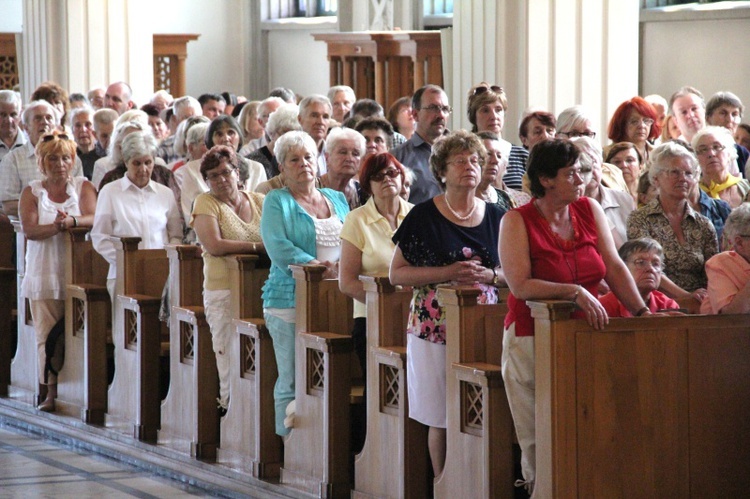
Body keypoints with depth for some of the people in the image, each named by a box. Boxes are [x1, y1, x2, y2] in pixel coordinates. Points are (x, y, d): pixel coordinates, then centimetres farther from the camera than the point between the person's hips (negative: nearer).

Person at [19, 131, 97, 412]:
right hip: (45, 274, 1)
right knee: (47, 336, -3)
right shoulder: (32, 192, 8)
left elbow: (93, 219, -7)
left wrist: (68, 221, -24)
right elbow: (30, 230, -5)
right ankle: (51, 393, 2)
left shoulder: (82, 187, 8)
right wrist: (59, 226, -18)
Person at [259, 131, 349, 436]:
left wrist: (343, 265, -6)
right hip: (291, 303, -4)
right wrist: (318, 266, -18)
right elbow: (277, 247, -11)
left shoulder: (337, 199, 19)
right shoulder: (277, 202, 3)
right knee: (292, 382, -5)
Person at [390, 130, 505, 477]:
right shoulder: (424, 217, 0)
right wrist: (446, 273, -13)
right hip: (435, 327, -2)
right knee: (441, 419, -2)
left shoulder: (496, 217, 9)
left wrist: (488, 275, -7)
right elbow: (397, 274, 0)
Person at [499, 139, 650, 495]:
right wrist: (577, 294, -24)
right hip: (533, 340, -4)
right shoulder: (517, 221, -8)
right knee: (538, 440, -1)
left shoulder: (589, 211, 6)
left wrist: (642, 312, -6)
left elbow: (614, 268, 5)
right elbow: (520, 285, -17)